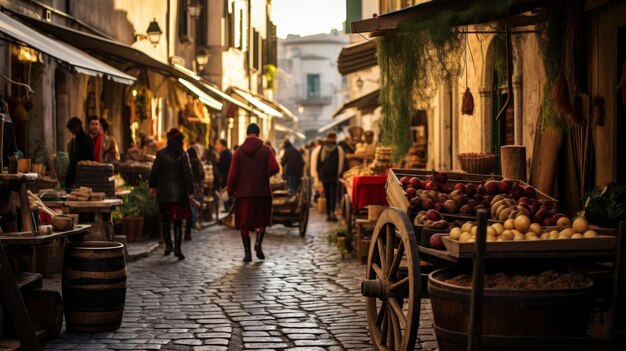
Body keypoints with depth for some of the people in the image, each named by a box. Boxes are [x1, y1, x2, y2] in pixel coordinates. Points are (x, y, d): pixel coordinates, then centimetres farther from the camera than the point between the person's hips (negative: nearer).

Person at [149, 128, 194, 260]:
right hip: (179, 193, -1)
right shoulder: (183, 155, -7)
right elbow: (187, 174, -7)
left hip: (164, 192, 1)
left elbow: (154, 171, -1)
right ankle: (177, 248, -4)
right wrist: (190, 191, -1)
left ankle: (168, 244, 10)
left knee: (165, 220, 17)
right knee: (178, 222, 4)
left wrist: (152, 185, 13)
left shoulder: (161, 154, -5)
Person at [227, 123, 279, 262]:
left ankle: (247, 252, 3)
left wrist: (230, 191, 9)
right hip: (262, 192, 0)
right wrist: (265, 175, 7)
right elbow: (275, 167, -13)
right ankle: (258, 242, -10)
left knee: (244, 223, 7)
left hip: (243, 193, 0)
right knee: (262, 220, 13)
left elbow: (233, 174, -2)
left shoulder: (239, 151, 1)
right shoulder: (265, 149, -1)